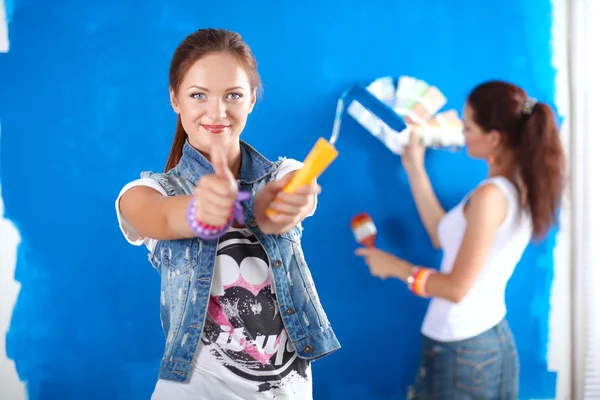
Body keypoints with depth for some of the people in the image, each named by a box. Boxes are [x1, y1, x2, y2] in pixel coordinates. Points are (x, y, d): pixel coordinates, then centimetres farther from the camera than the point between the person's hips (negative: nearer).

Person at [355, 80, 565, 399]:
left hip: (460, 350, -9)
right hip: (494, 341, 9)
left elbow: (456, 288, -20)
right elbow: (445, 237, 10)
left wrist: (394, 267, -7)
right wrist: (414, 169, 12)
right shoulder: (518, 189, 4)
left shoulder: (491, 195, -22)